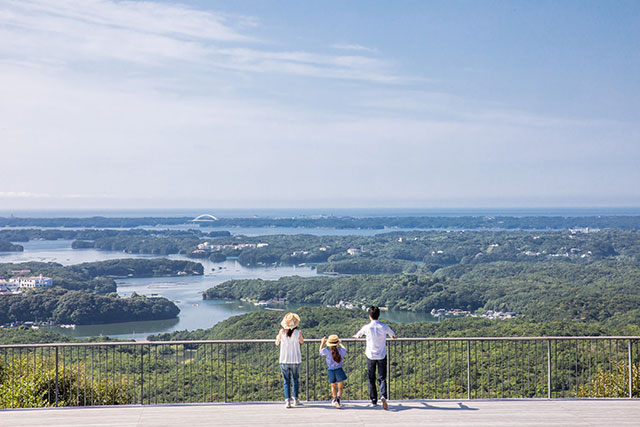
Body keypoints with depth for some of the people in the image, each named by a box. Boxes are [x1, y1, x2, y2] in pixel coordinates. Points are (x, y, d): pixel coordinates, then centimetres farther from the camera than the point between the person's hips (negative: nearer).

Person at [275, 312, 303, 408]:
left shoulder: (282, 331, -8)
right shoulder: (297, 332, -9)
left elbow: (277, 343, 7)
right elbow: (302, 342, 12)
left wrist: (277, 337, 26)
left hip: (284, 361, 0)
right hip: (295, 360, 0)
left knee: (286, 381, 5)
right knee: (295, 380, 17)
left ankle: (287, 400, -4)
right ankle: (295, 399, 21)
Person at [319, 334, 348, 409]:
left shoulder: (326, 350, -8)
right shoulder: (340, 350, -6)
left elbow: (320, 351, 16)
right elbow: (345, 349, 20)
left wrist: (322, 342, 29)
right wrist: (340, 343, 37)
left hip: (330, 370, 2)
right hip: (339, 370, -2)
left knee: (333, 386, 23)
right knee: (340, 388, 2)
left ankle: (335, 399, 40)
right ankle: (338, 400, -21)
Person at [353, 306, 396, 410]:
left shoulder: (367, 327, -9)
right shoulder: (384, 327, -5)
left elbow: (358, 334, 14)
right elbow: (393, 334, 17)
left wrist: (356, 336, 39)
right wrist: (393, 336, 42)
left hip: (370, 356, -1)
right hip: (382, 356, 1)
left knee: (371, 379, 11)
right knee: (382, 378, 4)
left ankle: (373, 401, 12)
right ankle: (383, 395, -21)